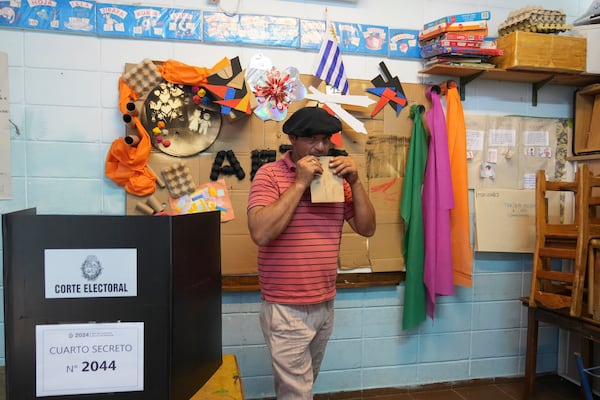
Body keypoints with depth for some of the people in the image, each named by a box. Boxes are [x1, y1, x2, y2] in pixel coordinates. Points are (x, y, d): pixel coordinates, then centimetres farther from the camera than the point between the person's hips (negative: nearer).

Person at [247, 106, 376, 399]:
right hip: (286, 309, -6)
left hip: (325, 305, 6)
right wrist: (300, 183, -22)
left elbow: (367, 228, 4)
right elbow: (260, 233, -24)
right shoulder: (270, 174, -10)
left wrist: (354, 182, -9)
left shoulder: (337, 177, 7)